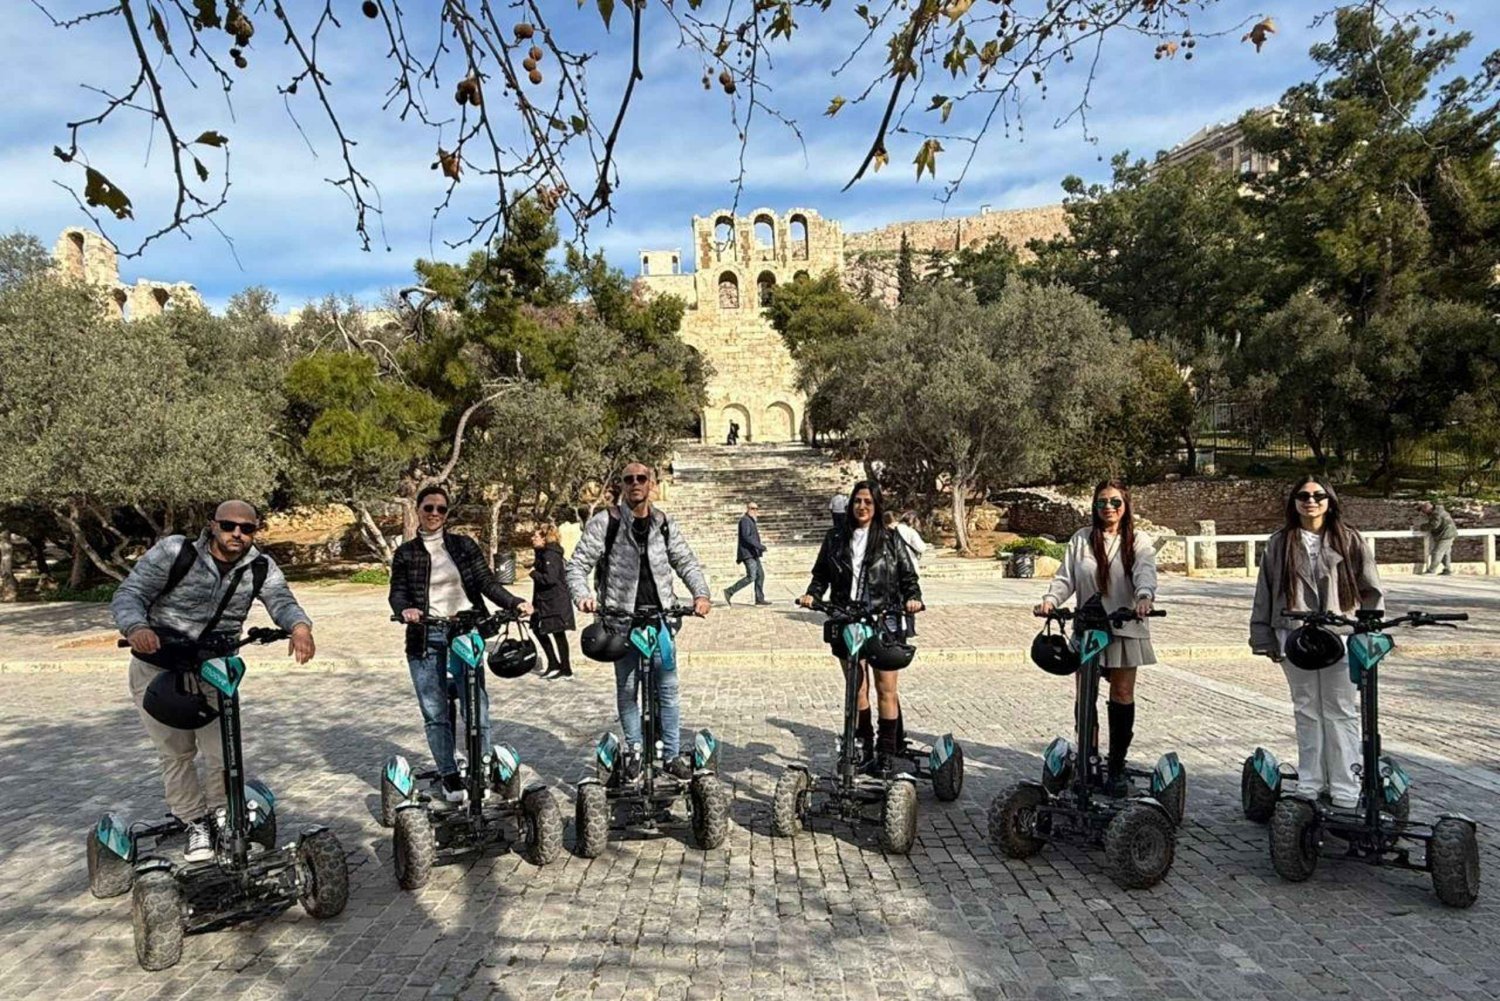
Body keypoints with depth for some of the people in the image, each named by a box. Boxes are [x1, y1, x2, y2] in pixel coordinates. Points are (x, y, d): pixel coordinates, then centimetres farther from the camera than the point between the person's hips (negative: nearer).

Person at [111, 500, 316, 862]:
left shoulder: (261, 567, -7)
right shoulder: (173, 551, -15)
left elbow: (281, 600, -21)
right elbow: (129, 594, -17)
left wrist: (299, 626, -44)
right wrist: (136, 628, -40)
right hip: (158, 669, -2)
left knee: (225, 753, -2)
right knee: (176, 754, 9)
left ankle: (220, 818, 24)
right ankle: (194, 824, 28)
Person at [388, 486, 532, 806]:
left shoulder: (464, 546, 10)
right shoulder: (405, 553, 12)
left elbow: (487, 582, 5)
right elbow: (397, 592, 5)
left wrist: (515, 603, -11)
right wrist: (405, 609, -18)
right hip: (425, 639, 1)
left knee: (477, 708, -5)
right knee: (435, 713, 0)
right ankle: (449, 778, 9)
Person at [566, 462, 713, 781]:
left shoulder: (664, 523, 7)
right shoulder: (604, 522, -5)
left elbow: (686, 562, 7)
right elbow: (578, 565, -6)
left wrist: (701, 594, -11)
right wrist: (583, 595, -25)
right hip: (622, 618, -2)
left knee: (668, 688, 4)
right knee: (627, 688, 7)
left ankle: (672, 754, 15)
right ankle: (634, 750, 23)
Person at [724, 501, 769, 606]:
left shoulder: (751, 521, 21)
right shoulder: (745, 520, -11)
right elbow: (746, 536, -23)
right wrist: (759, 546, -25)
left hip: (753, 553, 10)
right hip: (748, 553, -10)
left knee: (760, 574, 7)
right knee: (751, 577, -14)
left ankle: (759, 599, 9)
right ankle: (729, 591, -9)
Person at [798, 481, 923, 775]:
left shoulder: (890, 541, 4)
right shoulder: (835, 539, 9)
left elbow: (909, 577, 6)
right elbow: (821, 574, 13)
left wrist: (913, 598, -13)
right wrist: (812, 594, -5)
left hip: (884, 621, -2)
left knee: (886, 689, -2)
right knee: (857, 688, 10)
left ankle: (886, 753, 9)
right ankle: (864, 744, 23)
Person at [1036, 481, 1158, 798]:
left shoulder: (1138, 542, 4)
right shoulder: (1081, 539, 8)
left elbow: (1145, 571, -15)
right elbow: (1065, 577, 2)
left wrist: (1144, 596, -36)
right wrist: (1051, 599, -18)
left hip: (1125, 629, -1)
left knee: (1122, 694, 2)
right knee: (1085, 697, 2)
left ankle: (1117, 766, 12)